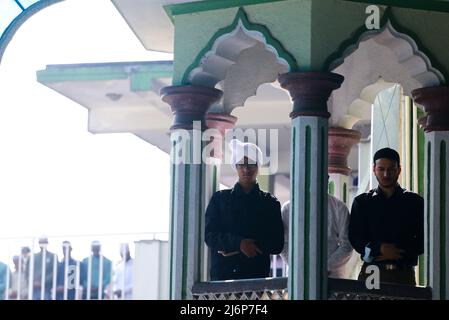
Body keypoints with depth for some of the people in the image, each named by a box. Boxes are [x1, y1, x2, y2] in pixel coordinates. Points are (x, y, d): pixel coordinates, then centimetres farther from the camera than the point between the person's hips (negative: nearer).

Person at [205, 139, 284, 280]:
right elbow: (209, 235, 3)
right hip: (222, 273, 0)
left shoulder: (270, 202, 11)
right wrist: (239, 243, -14)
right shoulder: (220, 198, 13)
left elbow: (277, 245, 5)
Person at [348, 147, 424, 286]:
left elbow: (423, 240, 4)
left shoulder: (415, 202, 10)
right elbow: (354, 238, 4)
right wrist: (380, 249, -12)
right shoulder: (362, 202, 12)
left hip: (404, 274, 0)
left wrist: (398, 253, -9)